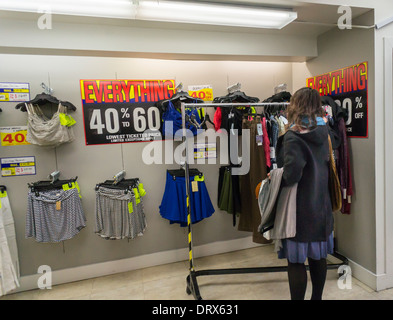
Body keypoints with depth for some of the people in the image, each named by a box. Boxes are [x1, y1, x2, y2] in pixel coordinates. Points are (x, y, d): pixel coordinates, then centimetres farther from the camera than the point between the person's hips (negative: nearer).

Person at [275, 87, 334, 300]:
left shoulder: (293, 137, -18)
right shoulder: (323, 132, 5)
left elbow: (292, 173, -29)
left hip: (300, 209, -8)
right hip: (321, 207, 8)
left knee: (296, 261, 5)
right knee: (318, 257, 21)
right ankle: (317, 296, 39)